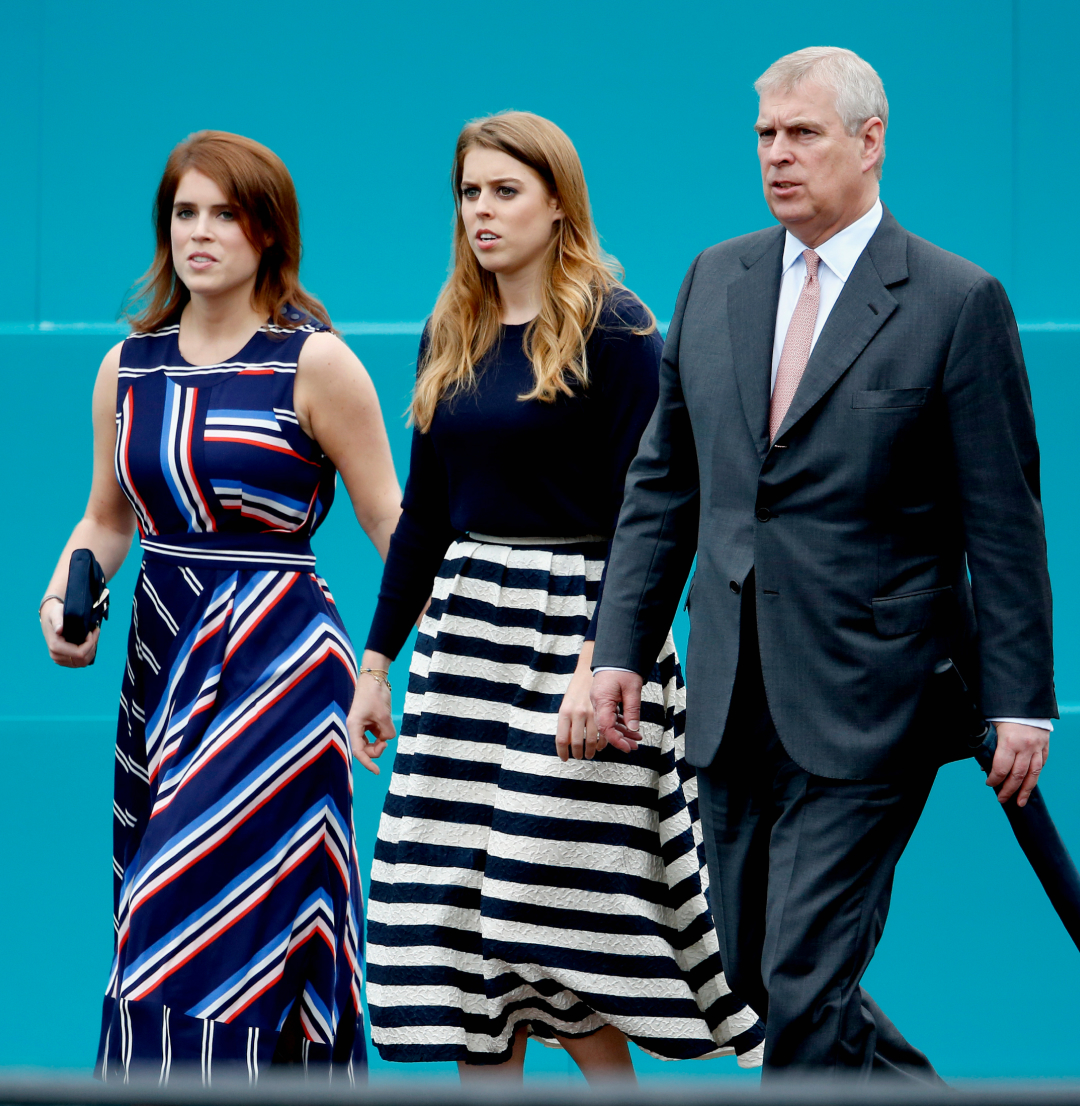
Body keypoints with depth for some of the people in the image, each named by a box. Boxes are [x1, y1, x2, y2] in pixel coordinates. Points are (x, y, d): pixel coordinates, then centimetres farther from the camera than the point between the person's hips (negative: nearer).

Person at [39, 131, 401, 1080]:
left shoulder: (314, 362, -5)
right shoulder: (128, 368, 10)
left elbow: (393, 525, -4)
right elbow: (107, 520, 19)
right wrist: (64, 594, -1)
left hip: (279, 655, -6)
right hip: (162, 662, 6)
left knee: (212, 915, -12)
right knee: (163, 922, 7)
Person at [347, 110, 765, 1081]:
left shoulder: (613, 328, -8)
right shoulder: (452, 336, 12)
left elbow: (638, 516, -12)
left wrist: (600, 663, -22)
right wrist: (378, 661, 13)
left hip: (574, 626, -7)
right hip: (466, 630, 7)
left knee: (561, 926, -6)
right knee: (461, 914, 4)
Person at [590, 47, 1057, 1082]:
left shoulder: (957, 303, -5)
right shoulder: (715, 279, 10)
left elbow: (1003, 521, -6)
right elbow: (663, 481, 14)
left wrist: (1019, 702, -8)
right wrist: (622, 645, 7)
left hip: (868, 702, -6)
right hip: (734, 700, 6)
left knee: (806, 978, -11)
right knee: (753, 968, 12)